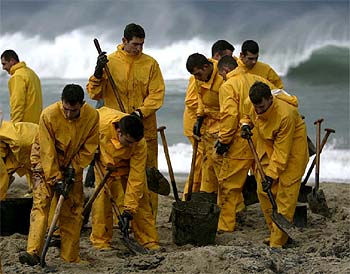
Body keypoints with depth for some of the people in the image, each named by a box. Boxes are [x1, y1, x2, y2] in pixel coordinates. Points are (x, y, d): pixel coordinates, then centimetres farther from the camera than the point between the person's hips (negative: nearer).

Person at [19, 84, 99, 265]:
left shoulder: (92, 116, -19)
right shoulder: (48, 115, -28)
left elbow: (89, 148, -8)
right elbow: (48, 152, -23)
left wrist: (73, 168, -16)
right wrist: (56, 179, -24)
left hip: (73, 162, 3)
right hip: (46, 161, -3)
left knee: (73, 208, 1)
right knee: (41, 202, -18)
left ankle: (71, 257, 8)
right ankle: (33, 252, -27)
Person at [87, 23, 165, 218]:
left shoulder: (150, 64, 6)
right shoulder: (110, 62, 3)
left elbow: (157, 94, 0)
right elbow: (95, 93, 3)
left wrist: (141, 112, -14)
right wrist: (98, 73, -14)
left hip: (145, 130, 1)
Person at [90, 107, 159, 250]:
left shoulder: (140, 144, -36)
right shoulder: (101, 122, -38)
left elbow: (136, 178, -32)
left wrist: (129, 208, -33)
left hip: (128, 164, 0)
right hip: (104, 161, 0)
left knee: (140, 198, -6)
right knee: (102, 196, -11)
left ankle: (149, 240, 2)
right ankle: (101, 241, -1)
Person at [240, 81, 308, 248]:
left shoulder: (285, 114, -35)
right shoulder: (249, 104, -16)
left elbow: (282, 151, -29)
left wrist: (272, 174, -29)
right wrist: (245, 124, -9)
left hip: (291, 149, -7)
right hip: (266, 148, 7)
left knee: (285, 193, -12)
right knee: (264, 192, 3)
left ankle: (278, 242, -13)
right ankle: (275, 233, 16)